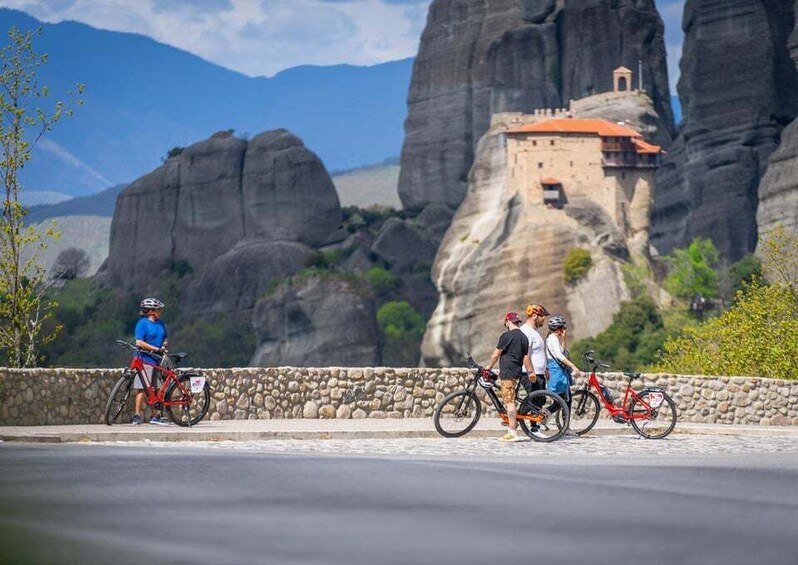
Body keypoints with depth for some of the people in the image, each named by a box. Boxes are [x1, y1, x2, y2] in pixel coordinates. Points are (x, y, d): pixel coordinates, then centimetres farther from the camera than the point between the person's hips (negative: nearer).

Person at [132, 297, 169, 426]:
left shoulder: (160, 323, 13)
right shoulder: (142, 323, -8)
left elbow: (166, 337, 23)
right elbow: (139, 343, -14)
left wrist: (164, 345, 1)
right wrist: (156, 349, -16)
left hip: (157, 360, 7)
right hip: (145, 360, -7)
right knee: (143, 388, -8)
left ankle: (154, 417, 12)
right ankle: (137, 416, -5)